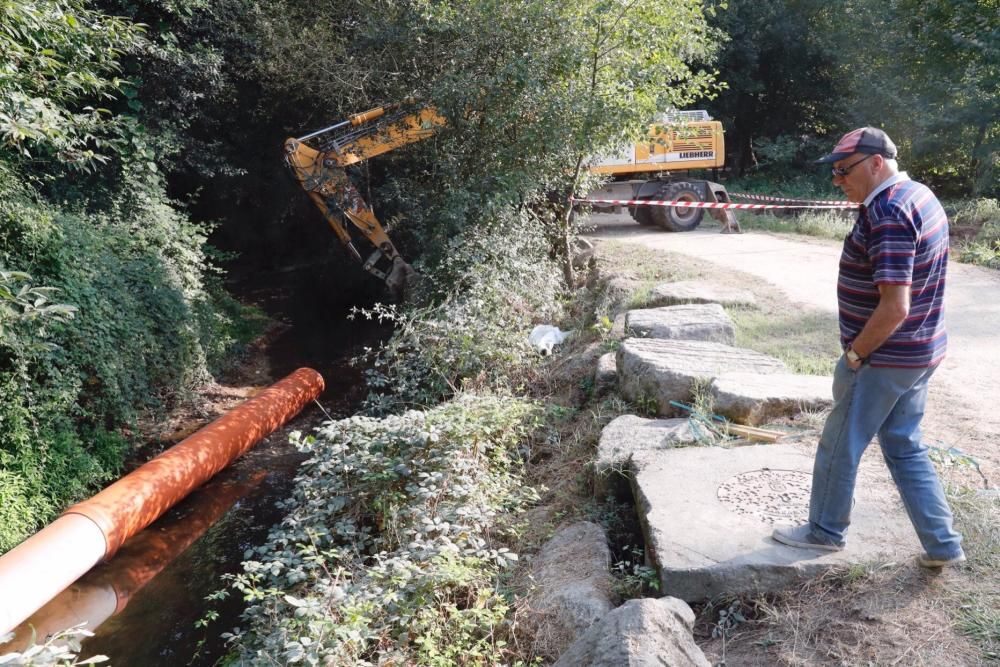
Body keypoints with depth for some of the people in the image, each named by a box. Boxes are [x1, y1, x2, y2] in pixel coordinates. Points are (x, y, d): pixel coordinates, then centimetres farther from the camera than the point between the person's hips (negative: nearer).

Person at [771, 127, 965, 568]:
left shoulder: (887, 214, -24)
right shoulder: (920, 195, 8)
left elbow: (894, 308, -29)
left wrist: (854, 354, -15)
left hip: (883, 359, -9)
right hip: (920, 353, 10)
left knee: (839, 447, 8)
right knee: (905, 447, 19)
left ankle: (825, 531, 25)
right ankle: (942, 543, 26)